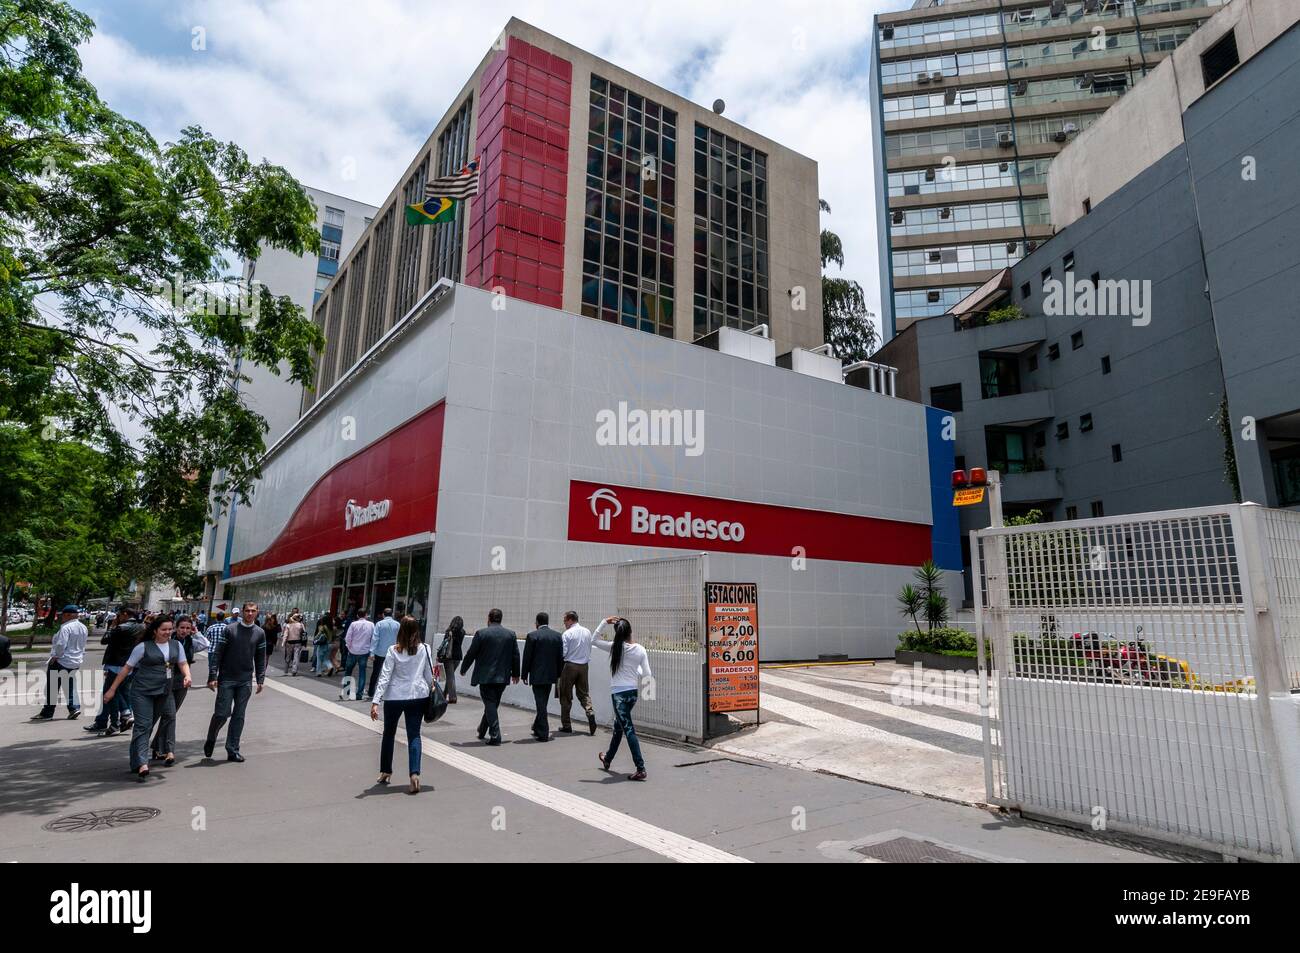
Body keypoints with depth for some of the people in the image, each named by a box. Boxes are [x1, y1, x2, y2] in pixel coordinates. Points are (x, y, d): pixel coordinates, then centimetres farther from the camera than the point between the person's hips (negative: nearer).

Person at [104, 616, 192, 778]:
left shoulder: (176, 645, 9)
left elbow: (183, 663, 9)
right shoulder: (143, 647, -3)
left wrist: (187, 676, -13)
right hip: (142, 692, -4)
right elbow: (127, 668, 1)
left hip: (165, 692, 4)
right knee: (143, 725, -9)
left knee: (169, 718, 4)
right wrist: (112, 689, 1)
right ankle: (141, 764, -13)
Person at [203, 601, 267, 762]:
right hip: (226, 679, -3)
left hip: (246, 682, 3)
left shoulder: (260, 633, 4)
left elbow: (261, 658, 9)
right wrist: (212, 676, -10)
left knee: (239, 716, 6)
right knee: (222, 713, -3)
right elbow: (217, 654, -4)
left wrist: (260, 680, 3)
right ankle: (210, 740, 25)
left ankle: (233, 750, 13)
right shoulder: (230, 629, -4)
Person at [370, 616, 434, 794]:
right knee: (414, 735, 4)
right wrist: (430, 690, 19)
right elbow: (429, 675, 2)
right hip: (418, 696, 1)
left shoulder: (393, 651, -9)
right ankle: (414, 773, -12)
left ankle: (385, 772, 31)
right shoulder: (425, 649, -4)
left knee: (389, 733, 19)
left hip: (394, 697, -1)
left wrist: (375, 702, -13)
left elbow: (385, 677, -13)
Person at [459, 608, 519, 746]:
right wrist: (515, 673, 19)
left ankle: (495, 737, -3)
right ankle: (482, 732, 30)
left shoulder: (481, 633, -8)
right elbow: (516, 656, 7)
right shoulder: (511, 634, 3)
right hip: (503, 677, 4)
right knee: (492, 704, 17)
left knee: (490, 705, 1)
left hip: (486, 676, -4)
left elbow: (470, 654, -3)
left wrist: (463, 669, 13)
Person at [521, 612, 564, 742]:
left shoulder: (532, 635, -11)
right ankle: (537, 728, 33)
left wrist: (524, 675, 2)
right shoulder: (558, 635, 3)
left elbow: (527, 657, -8)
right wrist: (558, 674, 14)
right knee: (543, 703, 20)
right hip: (551, 675, 5)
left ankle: (543, 734, 2)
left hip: (537, 675, -5)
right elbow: (561, 657, 6)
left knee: (541, 704, 0)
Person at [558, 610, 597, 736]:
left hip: (570, 665, -5)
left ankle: (566, 726, 12)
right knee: (584, 693, 13)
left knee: (566, 696, 7)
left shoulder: (568, 633, -13)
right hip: (584, 666, 5)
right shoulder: (587, 632, 5)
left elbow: (563, 652, -14)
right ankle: (590, 712, -13)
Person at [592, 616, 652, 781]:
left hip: (619, 692, -5)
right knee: (618, 725, 23)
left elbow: (594, 640, 2)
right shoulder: (641, 650, -4)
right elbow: (647, 674, -1)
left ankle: (641, 769, -9)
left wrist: (605, 623, -1)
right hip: (633, 691, 5)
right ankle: (608, 758, 44)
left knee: (628, 729, -4)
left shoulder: (615, 647, -12)